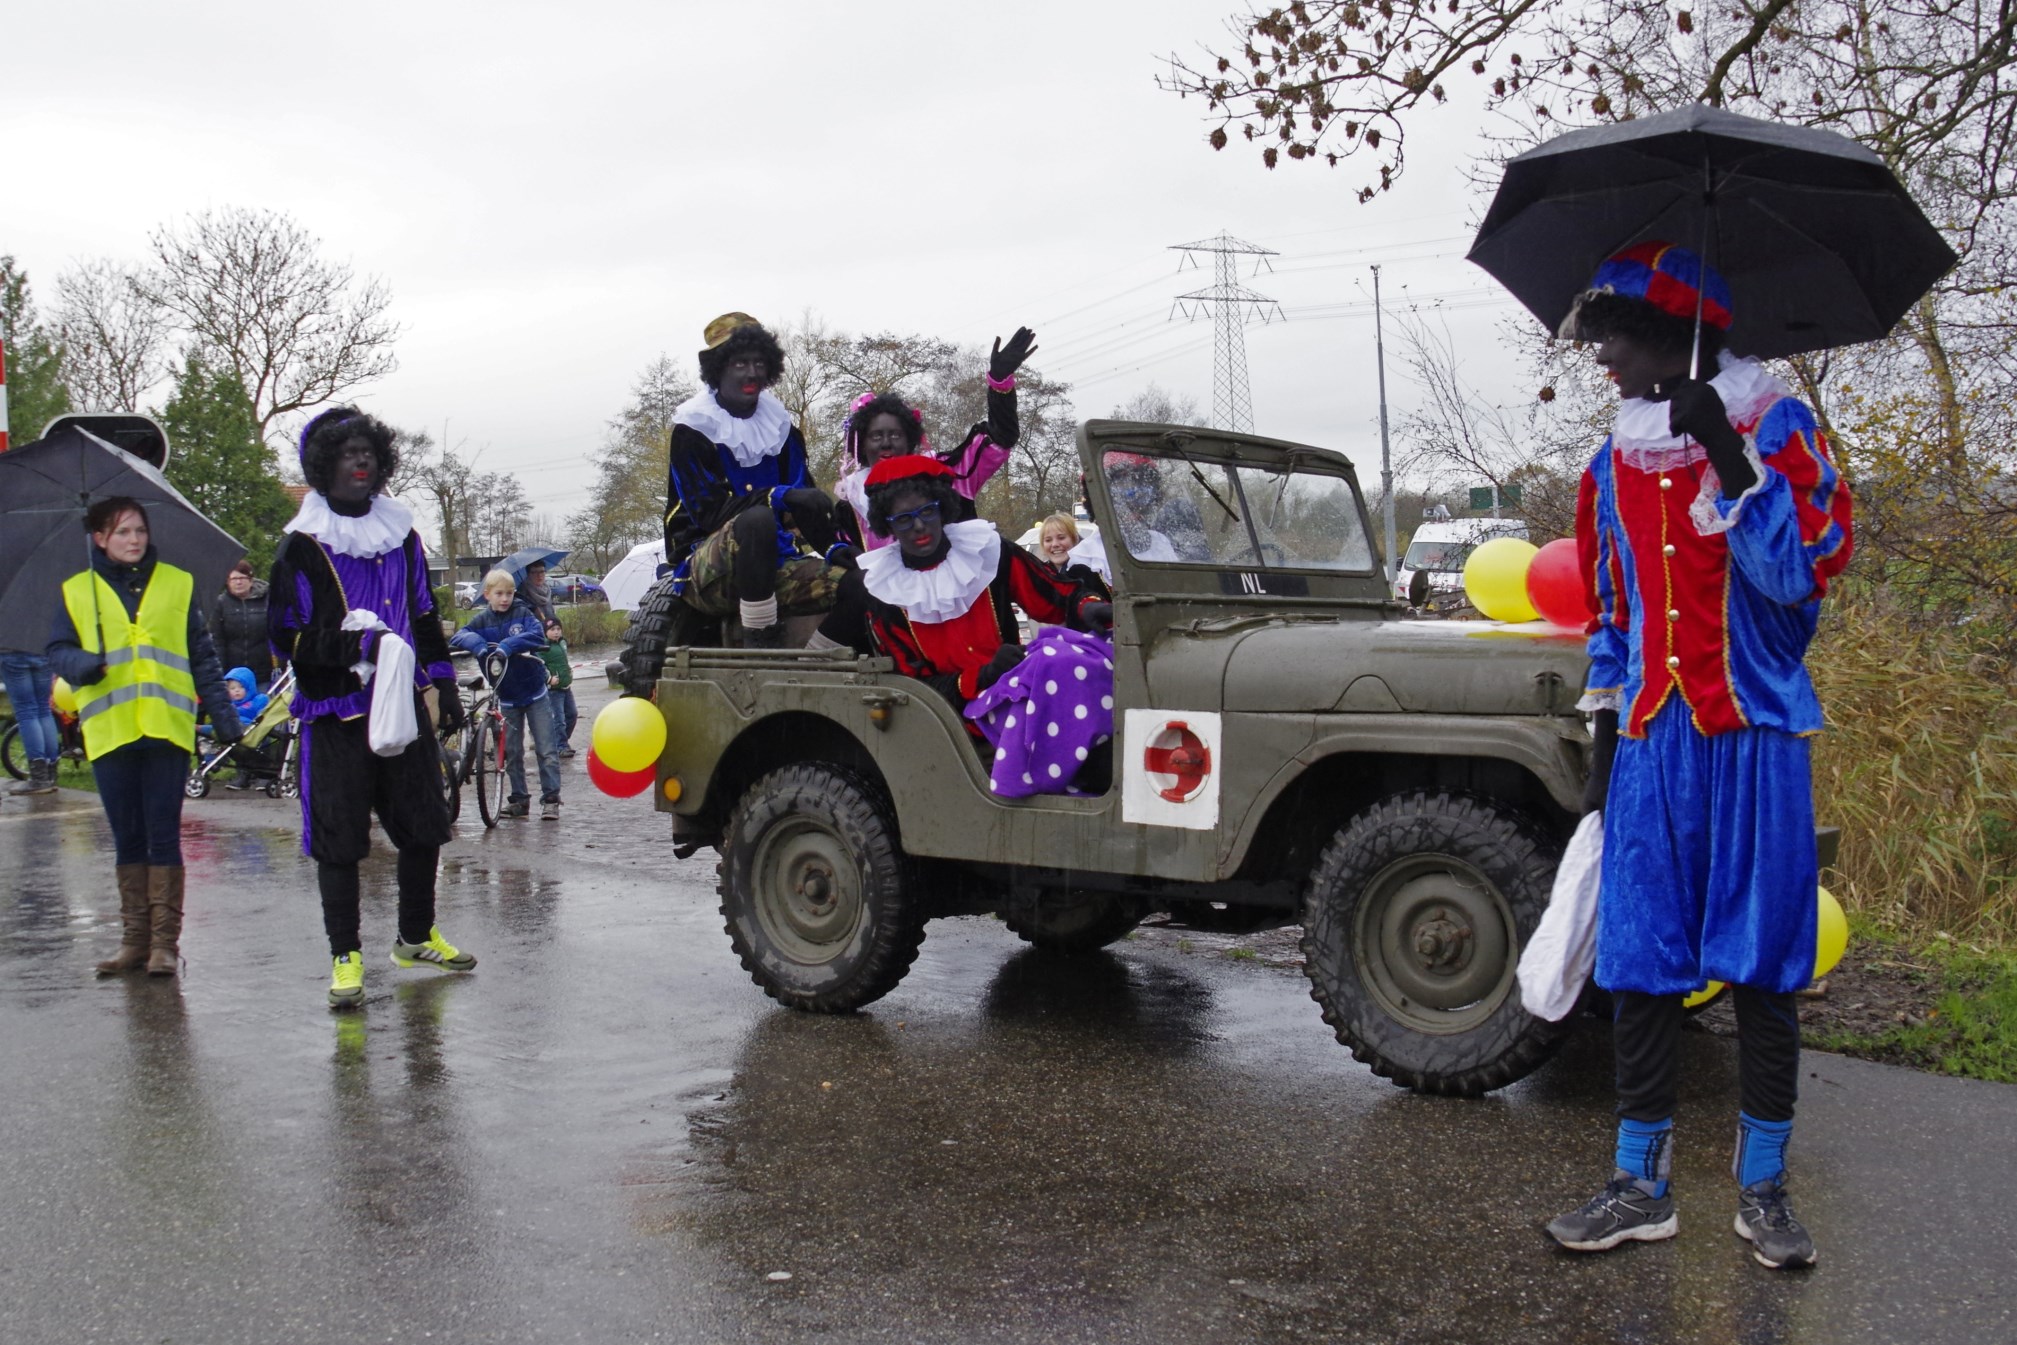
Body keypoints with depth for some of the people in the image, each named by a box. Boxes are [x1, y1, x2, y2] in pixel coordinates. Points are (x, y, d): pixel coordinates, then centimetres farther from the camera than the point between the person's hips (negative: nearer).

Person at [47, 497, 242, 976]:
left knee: (164, 837, -2)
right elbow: (58, 651, 9)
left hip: (166, 729, -1)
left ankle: (165, 940, 2)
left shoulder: (178, 584, 9)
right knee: (127, 840, 8)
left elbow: (203, 658, 10)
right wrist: (81, 663, -14)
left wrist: (223, 713, 4)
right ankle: (135, 937, 16)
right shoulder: (76, 592, 10)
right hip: (109, 733, 1)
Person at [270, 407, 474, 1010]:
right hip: (335, 711, -5)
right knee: (338, 837, -2)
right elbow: (284, 635, -6)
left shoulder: (400, 534, 13)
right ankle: (345, 955, 8)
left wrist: (442, 682, 18)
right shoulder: (302, 545, -4)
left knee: (424, 825, 11)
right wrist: (349, 643, -20)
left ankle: (416, 936, 29)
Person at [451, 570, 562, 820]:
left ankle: (550, 799, -1)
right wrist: (477, 643, -31)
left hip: (534, 692, -2)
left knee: (547, 749, -5)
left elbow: (538, 635, -21)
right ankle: (519, 799, 19)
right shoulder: (482, 620, 1)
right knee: (511, 752, 9)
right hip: (506, 696, 3)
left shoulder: (523, 613, -5)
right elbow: (459, 636, -11)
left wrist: (508, 645, -34)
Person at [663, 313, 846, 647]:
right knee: (756, 519, -39)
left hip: (772, 564, 5)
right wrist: (779, 496, -29)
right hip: (707, 575, -5)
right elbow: (709, 512, -15)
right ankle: (760, 642, -32)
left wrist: (836, 549, -10)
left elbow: (806, 501, 11)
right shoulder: (692, 431, -4)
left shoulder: (780, 426, 13)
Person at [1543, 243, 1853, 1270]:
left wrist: (1729, 457, -20)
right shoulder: (1613, 465, 13)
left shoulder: (1776, 429, -1)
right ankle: (1640, 1186, 13)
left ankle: (1763, 1188, 14)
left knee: (1763, 966, 2)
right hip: (1652, 741, 4)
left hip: (1754, 735, -4)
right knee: (1640, 966, 4)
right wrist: (1605, 734, 15)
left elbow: (1799, 575, -12)